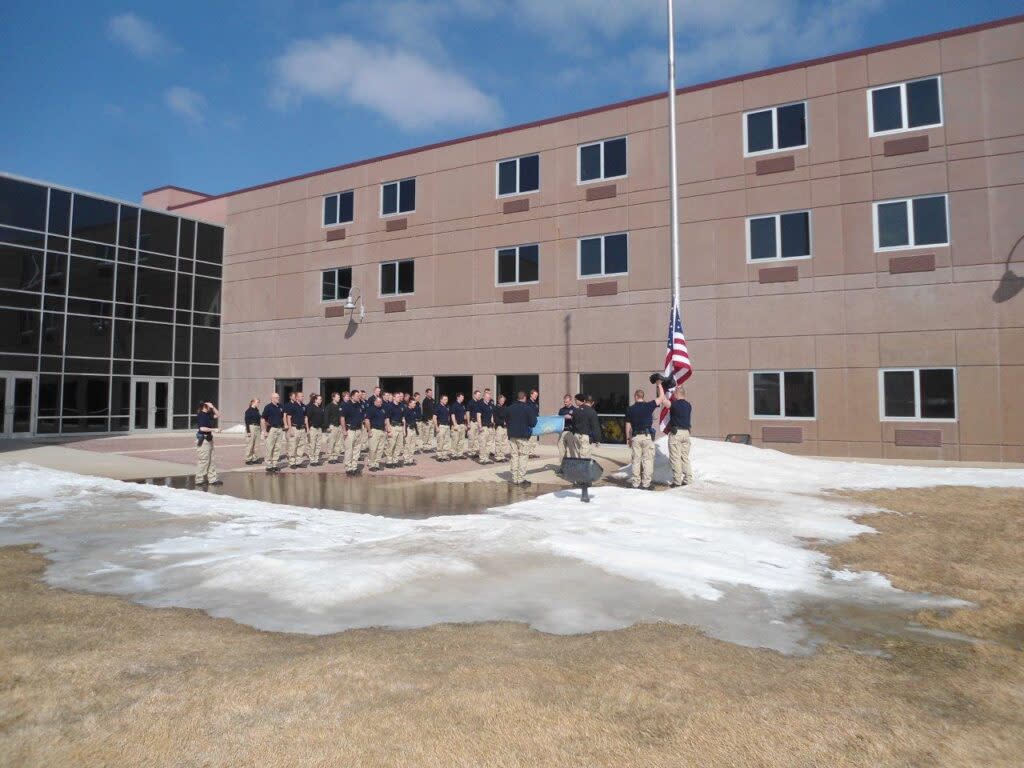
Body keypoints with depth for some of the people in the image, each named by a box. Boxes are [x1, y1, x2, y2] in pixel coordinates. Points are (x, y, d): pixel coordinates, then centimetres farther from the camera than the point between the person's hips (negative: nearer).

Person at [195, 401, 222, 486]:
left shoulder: (208, 415, 13)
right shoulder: (201, 415, -13)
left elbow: (218, 415, 21)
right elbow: (202, 428, -22)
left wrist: (213, 407, 7)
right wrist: (213, 429, -17)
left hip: (208, 440, 10)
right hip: (203, 440, -10)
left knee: (211, 461, 10)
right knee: (203, 461, -5)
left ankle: (212, 479, 14)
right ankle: (199, 480, 2)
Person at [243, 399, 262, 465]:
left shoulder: (257, 410, 12)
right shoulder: (249, 410, -8)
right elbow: (246, 421, -11)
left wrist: (260, 429, 15)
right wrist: (248, 431, -16)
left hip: (257, 428, 7)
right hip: (251, 428, -7)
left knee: (255, 445, 9)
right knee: (250, 445, -3)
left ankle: (254, 458, 15)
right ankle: (248, 459, 3)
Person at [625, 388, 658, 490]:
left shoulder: (630, 409, 2)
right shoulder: (649, 405, -4)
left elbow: (628, 425, 5)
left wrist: (628, 438, 14)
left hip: (635, 437, 2)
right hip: (647, 436, -2)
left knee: (636, 460, 8)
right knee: (647, 459, 2)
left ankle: (636, 482, 10)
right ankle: (646, 483, 0)